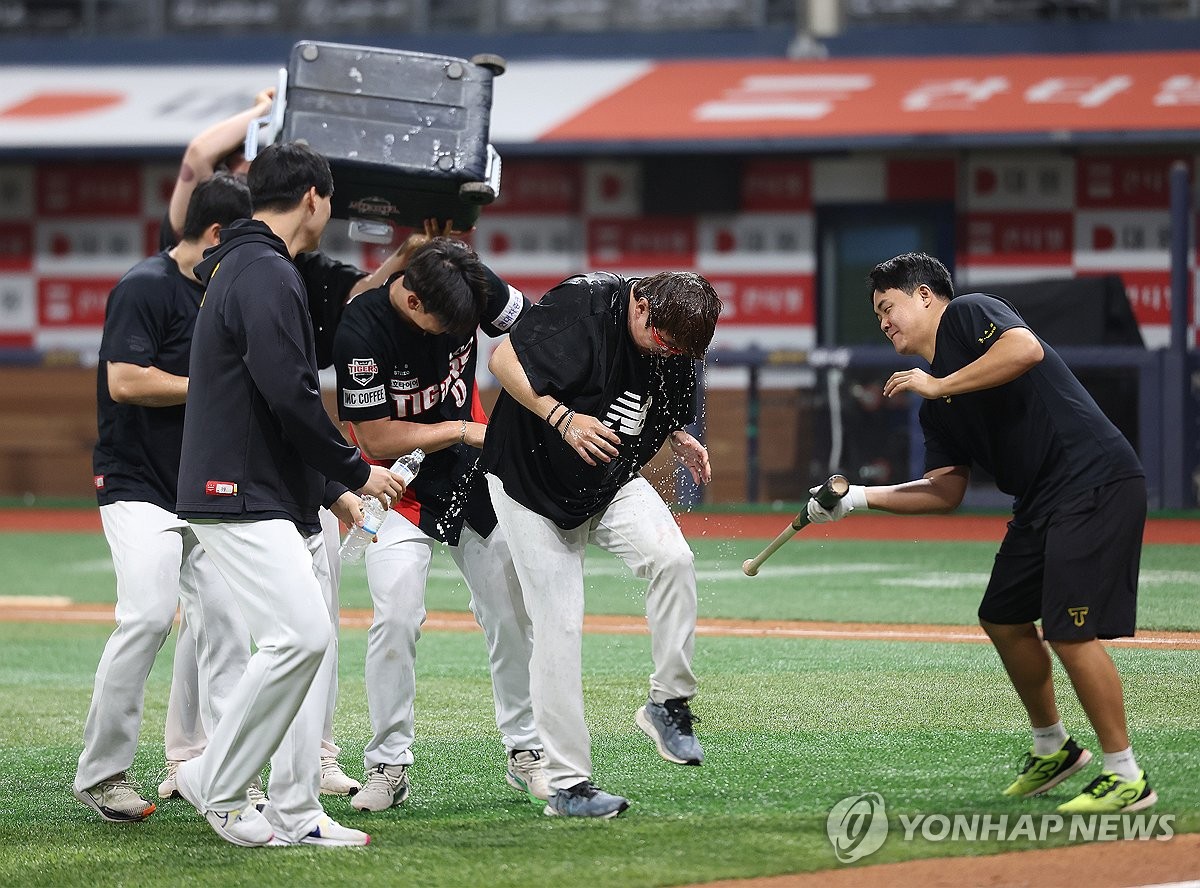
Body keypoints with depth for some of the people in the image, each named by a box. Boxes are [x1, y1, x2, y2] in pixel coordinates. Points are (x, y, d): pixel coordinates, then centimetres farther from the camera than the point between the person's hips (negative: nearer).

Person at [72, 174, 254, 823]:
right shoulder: (147, 287, -11)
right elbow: (126, 381, -20)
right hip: (138, 485, -9)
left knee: (227, 621, 1)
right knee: (148, 615, -20)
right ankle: (100, 772, -12)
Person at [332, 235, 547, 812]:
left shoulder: (473, 287, -16)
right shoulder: (361, 331, -28)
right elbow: (376, 438, -21)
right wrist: (463, 430, -20)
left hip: (475, 477, 4)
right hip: (400, 486, -4)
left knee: (512, 613, 5)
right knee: (396, 619, -16)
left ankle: (526, 752, 17)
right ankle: (388, 765, -4)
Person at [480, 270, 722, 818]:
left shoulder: (674, 345, -5)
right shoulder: (583, 305, -25)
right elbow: (503, 360, -26)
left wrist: (680, 439, -6)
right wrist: (562, 418, -35)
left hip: (614, 484, 5)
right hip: (531, 484, -4)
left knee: (673, 558, -24)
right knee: (558, 626, -7)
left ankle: (668, 704, -8)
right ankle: (567, 784, 0)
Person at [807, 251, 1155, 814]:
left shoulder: (968, 314, -5)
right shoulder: (935, 408, 19)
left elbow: (1026, 349, -25)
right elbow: (946, 493, 19)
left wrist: (939, 386, -17)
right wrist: (858, 498, 13)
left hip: (1097, 482, -10)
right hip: (1041, 503, 10)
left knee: (1069, 631, -14)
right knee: (1004, 618, 18)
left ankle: (1126, 778, -5)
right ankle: (1053, 749, 34)